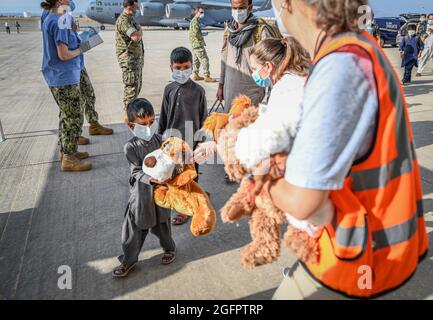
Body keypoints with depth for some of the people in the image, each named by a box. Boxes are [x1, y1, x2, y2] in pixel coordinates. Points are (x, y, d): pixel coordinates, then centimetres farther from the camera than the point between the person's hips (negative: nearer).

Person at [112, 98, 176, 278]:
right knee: (134, 228, 7)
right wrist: (150, 179, -36)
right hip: (141, 192, -2)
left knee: (162, 223, 20)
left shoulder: (159, 140, -6)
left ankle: (169, 248, 46)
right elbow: (137, 171, -18)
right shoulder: (130, 147, -14)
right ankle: (129, 260, 28)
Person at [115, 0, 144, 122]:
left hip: (137, 58, 10)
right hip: (128, 58, -10)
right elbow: (136, 37, -26)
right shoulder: (123, 20, -16)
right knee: (131, 86, -8)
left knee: (137, 85, 15)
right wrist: (139, 29, -8)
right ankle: (128, 114, 0)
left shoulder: (130, 19, 16)